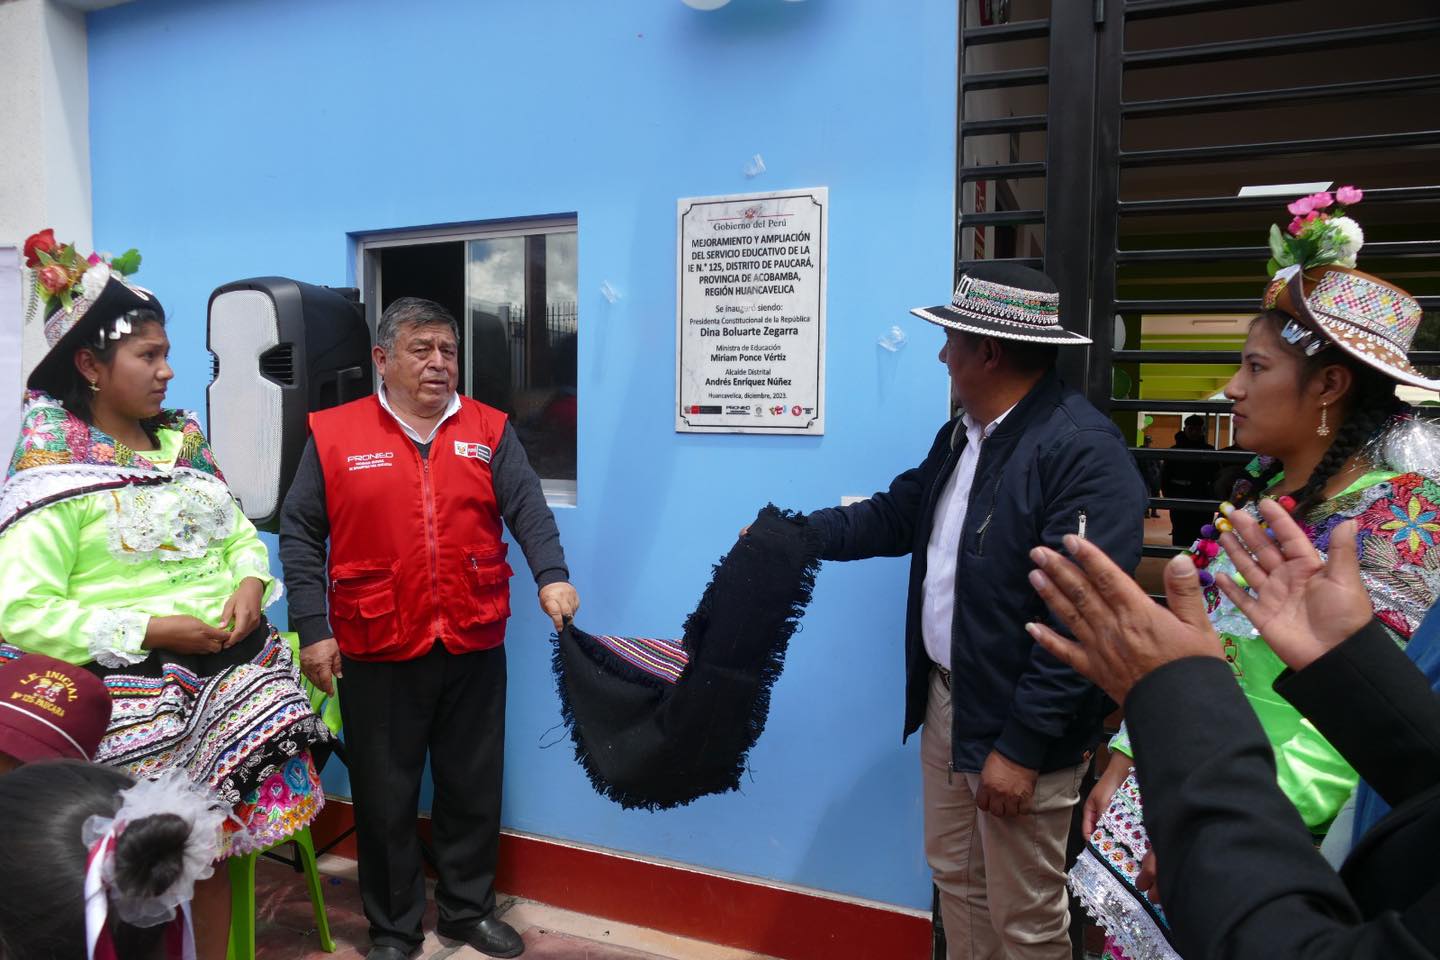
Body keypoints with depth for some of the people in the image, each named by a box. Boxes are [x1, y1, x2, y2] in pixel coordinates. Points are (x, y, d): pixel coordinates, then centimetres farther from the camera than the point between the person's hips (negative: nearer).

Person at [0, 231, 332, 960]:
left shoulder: (184, 439, 9)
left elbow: (240, 531, 14)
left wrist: (250, 584, -7)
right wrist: (153, 630, -20)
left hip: (235, 671, 6)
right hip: (137, 691, -5)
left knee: (217, 839, 16)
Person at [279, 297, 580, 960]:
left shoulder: (489, 431, 4)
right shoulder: (333, 434, 1)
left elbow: (528, 510, -5)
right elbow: (299, 535, 1)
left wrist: (552, 575, -23)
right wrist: (312, 629, -6)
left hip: (475, 648, 2)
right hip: (377, 653, -1)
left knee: (472, 788, 15)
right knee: (385, 797, 12)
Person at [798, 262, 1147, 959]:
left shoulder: (1085, 451, -23)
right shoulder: (962, 435, 7)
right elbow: (896, 516, 17)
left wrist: (1022, 746, -23)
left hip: (1019, 726, -8)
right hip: (945, 701, 8)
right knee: (955, 878, 23)